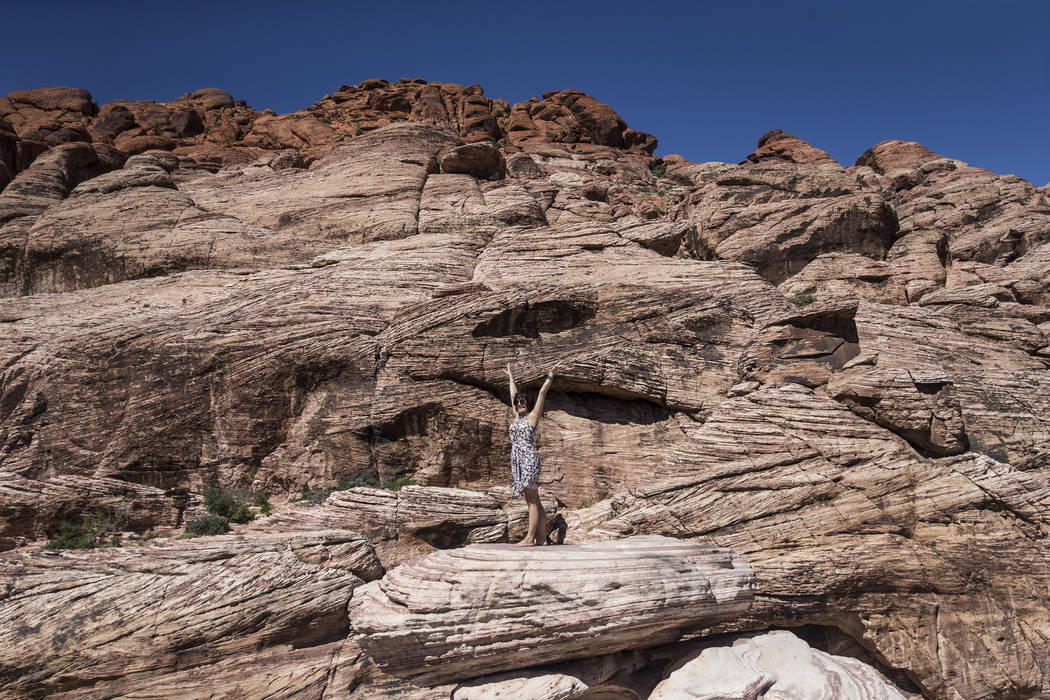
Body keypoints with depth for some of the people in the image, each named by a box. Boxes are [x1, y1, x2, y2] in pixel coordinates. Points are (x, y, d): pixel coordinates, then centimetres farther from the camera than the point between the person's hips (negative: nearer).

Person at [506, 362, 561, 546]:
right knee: (532, 499, 6)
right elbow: (513, 394, 30)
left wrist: (551, 375, -4)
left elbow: (542, 393, -3)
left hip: (528, 458, -8)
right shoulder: (518, 416, 19)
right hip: (517, 460, 8)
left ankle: (530, 538, -10)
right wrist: (511, 377, 40)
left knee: (532, 499, -8)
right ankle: (541, 537, 8)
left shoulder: (532, 416, 2)